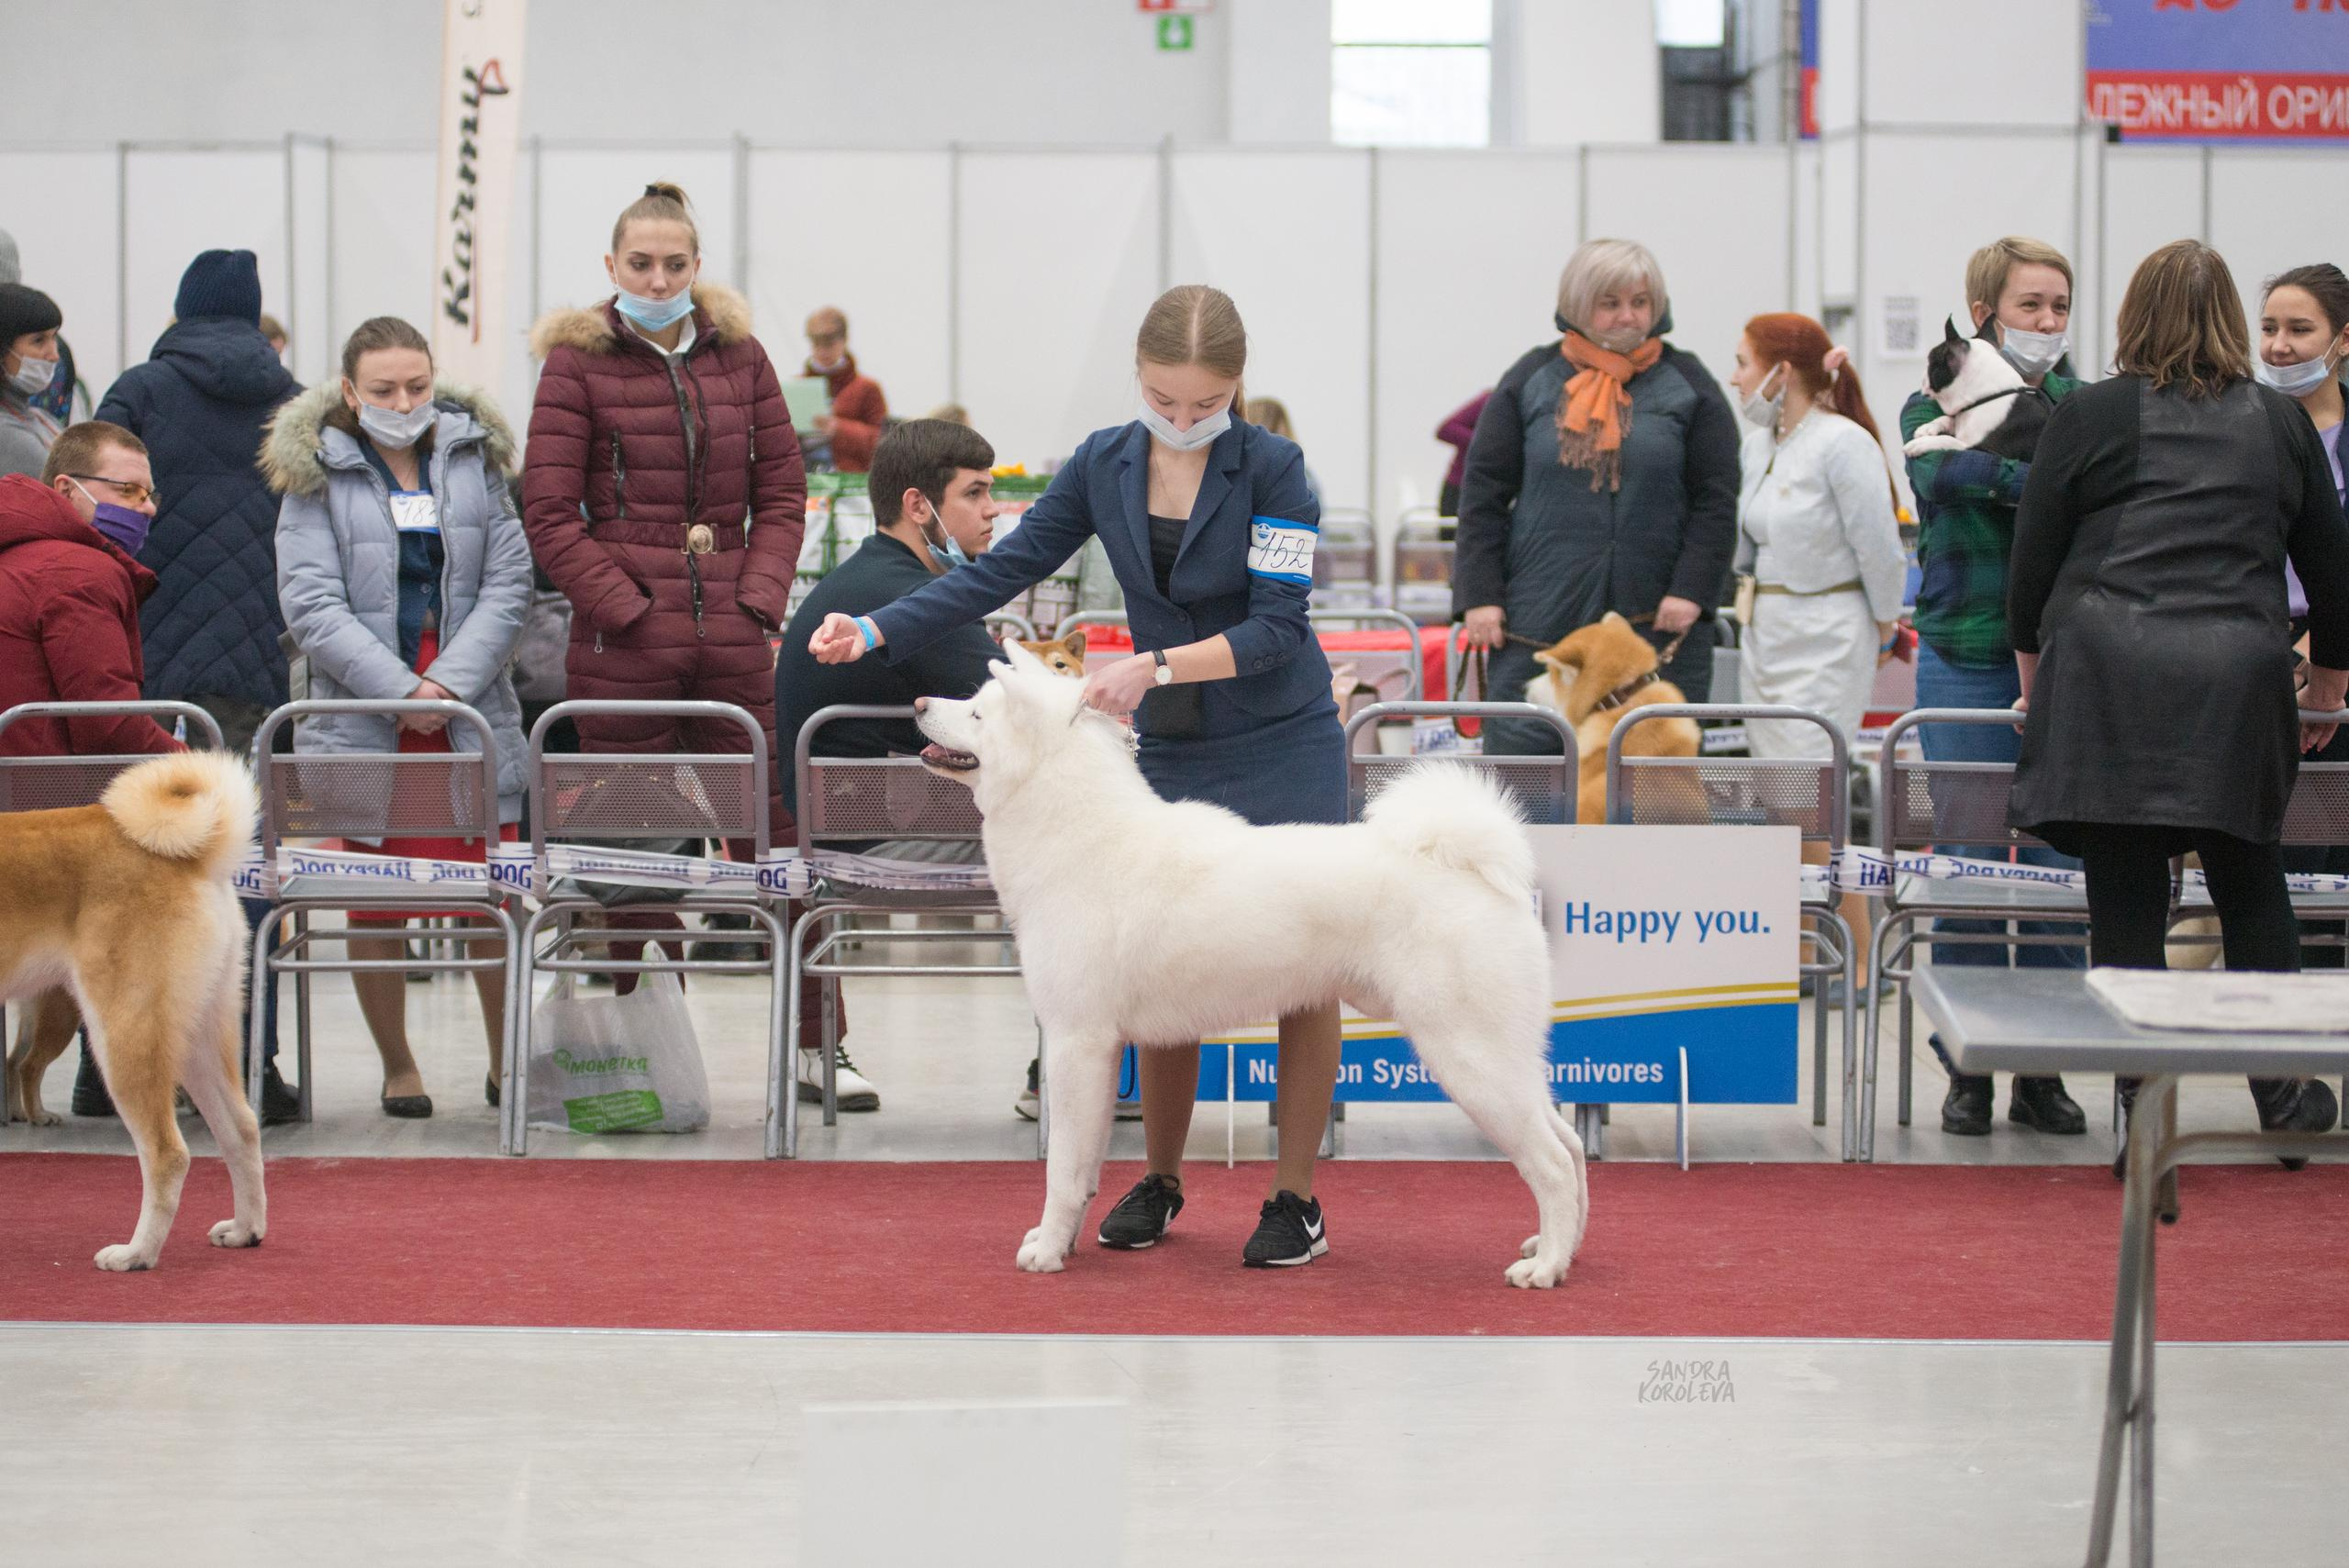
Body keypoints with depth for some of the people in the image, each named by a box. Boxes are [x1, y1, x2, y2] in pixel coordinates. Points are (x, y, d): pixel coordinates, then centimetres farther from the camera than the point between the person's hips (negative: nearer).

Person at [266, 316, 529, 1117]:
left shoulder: (475, 458, 8)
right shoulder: (318, 474, 1)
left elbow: (508, 583, 2)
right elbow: (311, 603, -7)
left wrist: (450, 682, -11)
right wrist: (399, 690, -15)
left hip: (472, 712, 1)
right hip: (363, 716, -1)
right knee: (377, 903, 3)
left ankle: (507, 1060, 13)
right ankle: (397, 1067, 16)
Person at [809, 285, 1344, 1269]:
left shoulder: (1273, 469, -14)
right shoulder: (1105, 465, -1)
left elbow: (1277, 626, -18)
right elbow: (1005, 569, 2)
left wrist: (1156, 666, -29)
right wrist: (876, 630, -8)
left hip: (1286, 750, -4)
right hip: (1170, 752, 4)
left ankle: (1295, 1198, 7)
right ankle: (1160, 1181, 21)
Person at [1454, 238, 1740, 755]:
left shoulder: (1687, 384, 7)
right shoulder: (1532, 380, 8)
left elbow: (1717, 499, 4)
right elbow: (1484, 492, 7)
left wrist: (1691, 589, -8)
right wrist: (1479, 594, -2)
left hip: (1654, 619, 0)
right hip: (1541, 618, 0)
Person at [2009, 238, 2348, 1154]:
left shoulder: (2088, 417, 6)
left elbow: (2031, 570, 8)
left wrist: (2034, 692, 21)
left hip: (2108, 681, -2)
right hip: (2237, 682, 2)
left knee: (2126, 900, 2)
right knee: (2250, 884, 16)